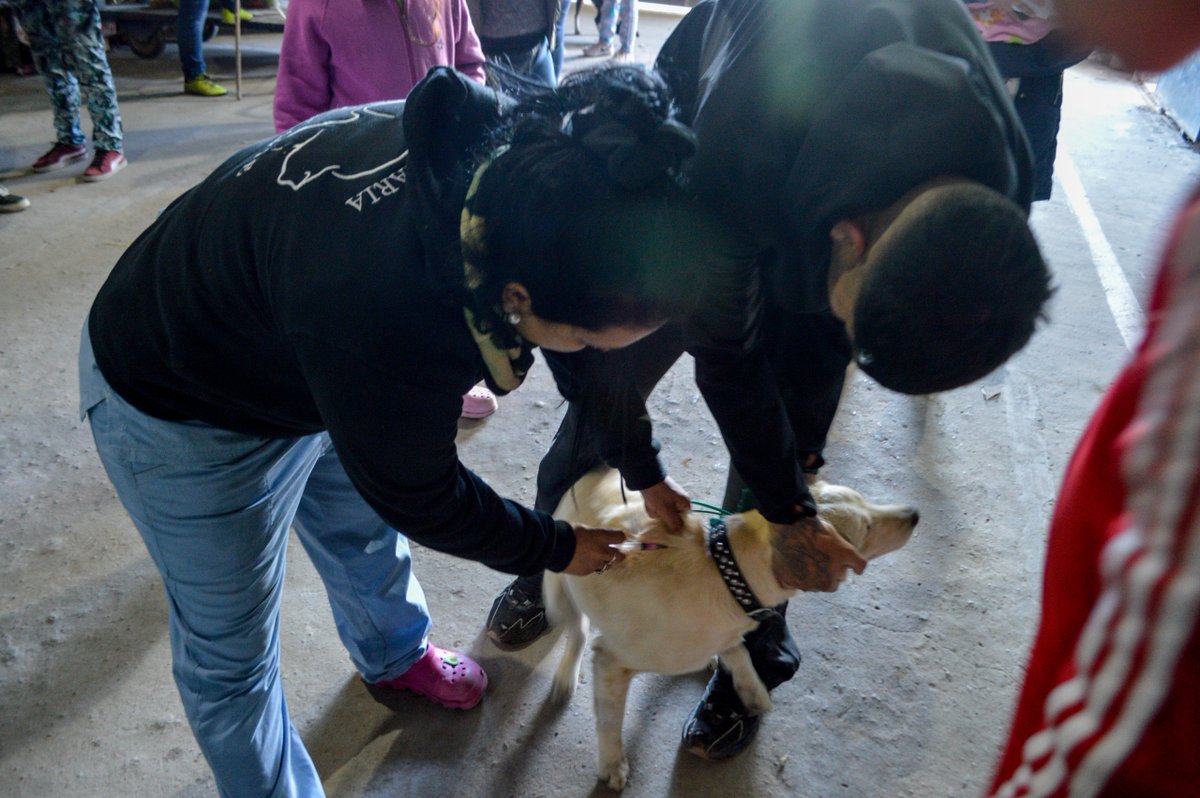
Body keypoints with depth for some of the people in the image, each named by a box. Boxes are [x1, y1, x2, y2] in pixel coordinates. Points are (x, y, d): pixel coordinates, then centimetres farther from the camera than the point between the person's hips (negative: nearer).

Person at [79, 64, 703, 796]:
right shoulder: (381, 321, -45)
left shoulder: (516, 150, -25)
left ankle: (396, 656, 56)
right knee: (231, 652, 8)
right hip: (183, 412, -7)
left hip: (308, 357, 7)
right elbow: (424, 501, -24)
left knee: (368, 532, 27)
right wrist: (555, 548, -7)